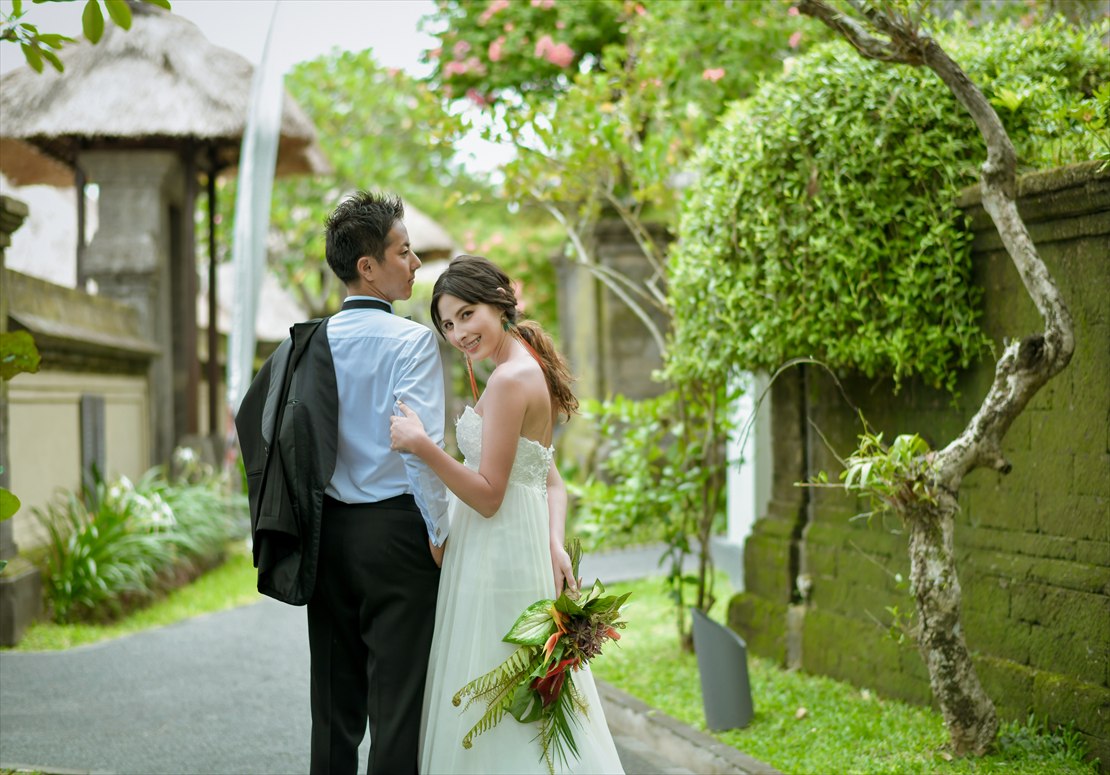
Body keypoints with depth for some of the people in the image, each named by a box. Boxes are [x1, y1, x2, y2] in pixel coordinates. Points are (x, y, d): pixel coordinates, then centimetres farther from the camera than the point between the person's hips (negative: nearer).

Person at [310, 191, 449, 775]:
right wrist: (439, 533, -10)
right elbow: (421, 444, -18)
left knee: (334, 702, 11)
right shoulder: (411, 341, -10)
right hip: (394, 529, -6)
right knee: (397, 701, -2)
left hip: (327, 530, 6)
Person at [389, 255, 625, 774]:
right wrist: (556, 545, -2)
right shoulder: (530, 370, 12)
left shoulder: (509, 379, -18)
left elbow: (489, 496, -19)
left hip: (496, 551, -10)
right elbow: (553, 481, 12)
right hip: (524, 542, 10)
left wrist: (423, 447, -25)